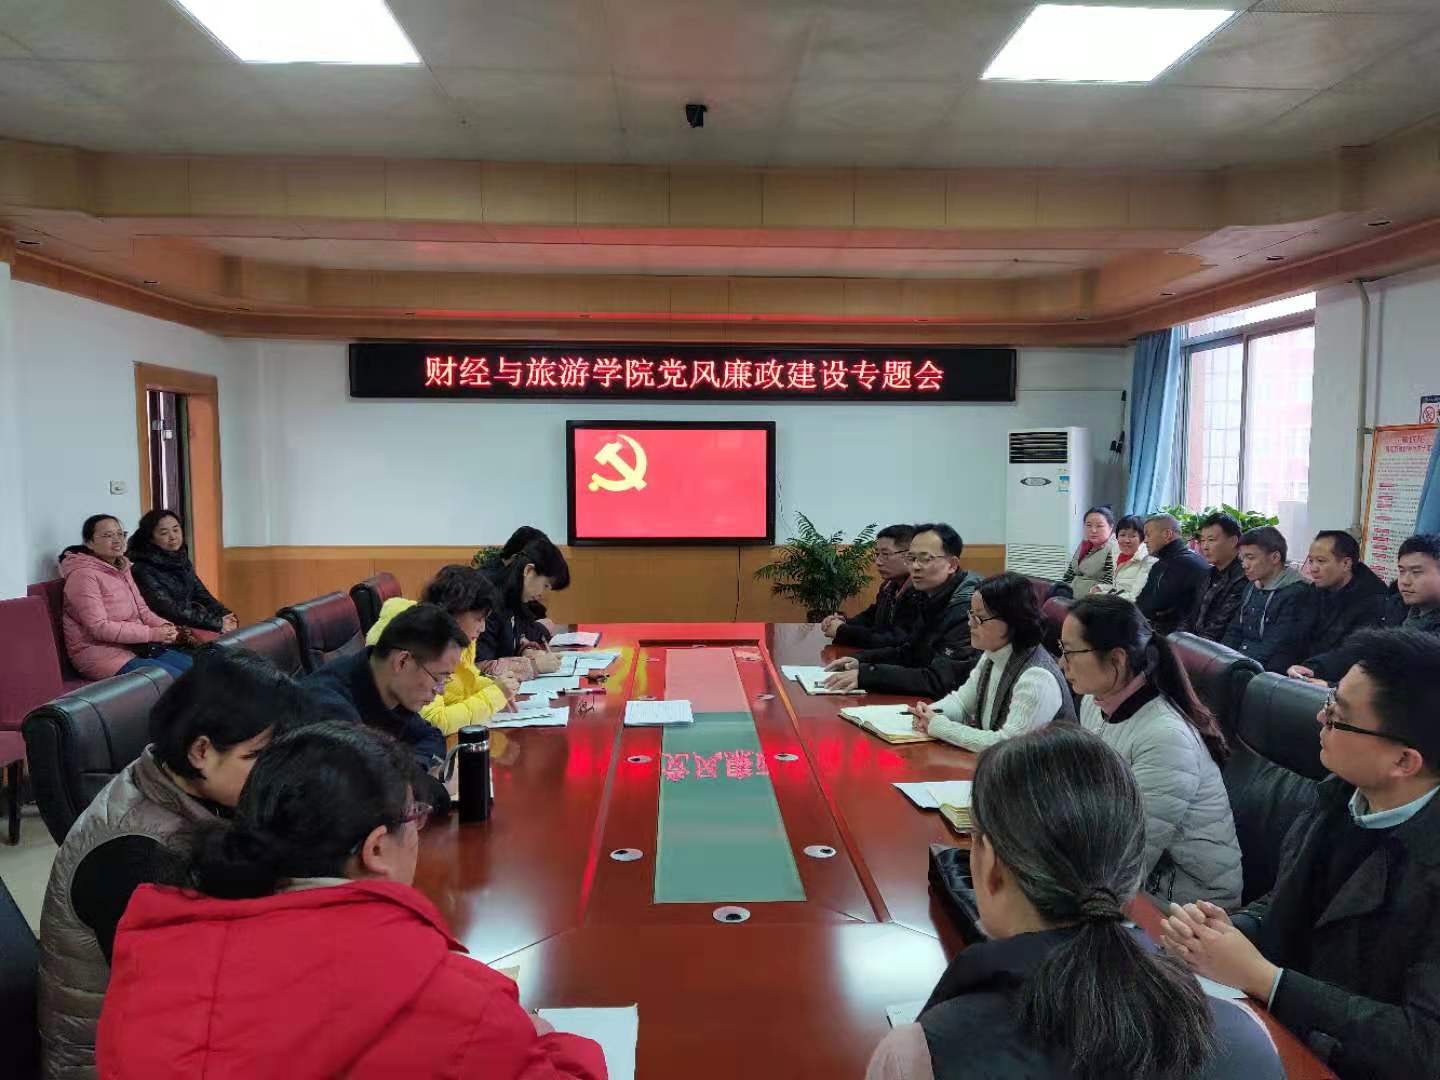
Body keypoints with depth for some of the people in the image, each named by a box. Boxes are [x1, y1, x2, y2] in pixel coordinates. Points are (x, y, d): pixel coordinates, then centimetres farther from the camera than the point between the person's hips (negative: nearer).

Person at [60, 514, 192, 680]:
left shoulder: (122, 568, 15)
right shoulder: (83, 575, -13)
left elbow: (142, 609, 14)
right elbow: (99, 628, -20)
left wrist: (164, 626, -8)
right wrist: (151, 633, -22)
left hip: (137, 646, 9)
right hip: (102, 653, -9)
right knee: (177, 678, -24)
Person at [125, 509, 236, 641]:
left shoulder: (182, 560, 13)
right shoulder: (143, 570, -10)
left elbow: (202, 595, 13)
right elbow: (170, 610, -17)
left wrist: (226, 615, -7)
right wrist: (217, 623, -20)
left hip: (194, 623, 6)